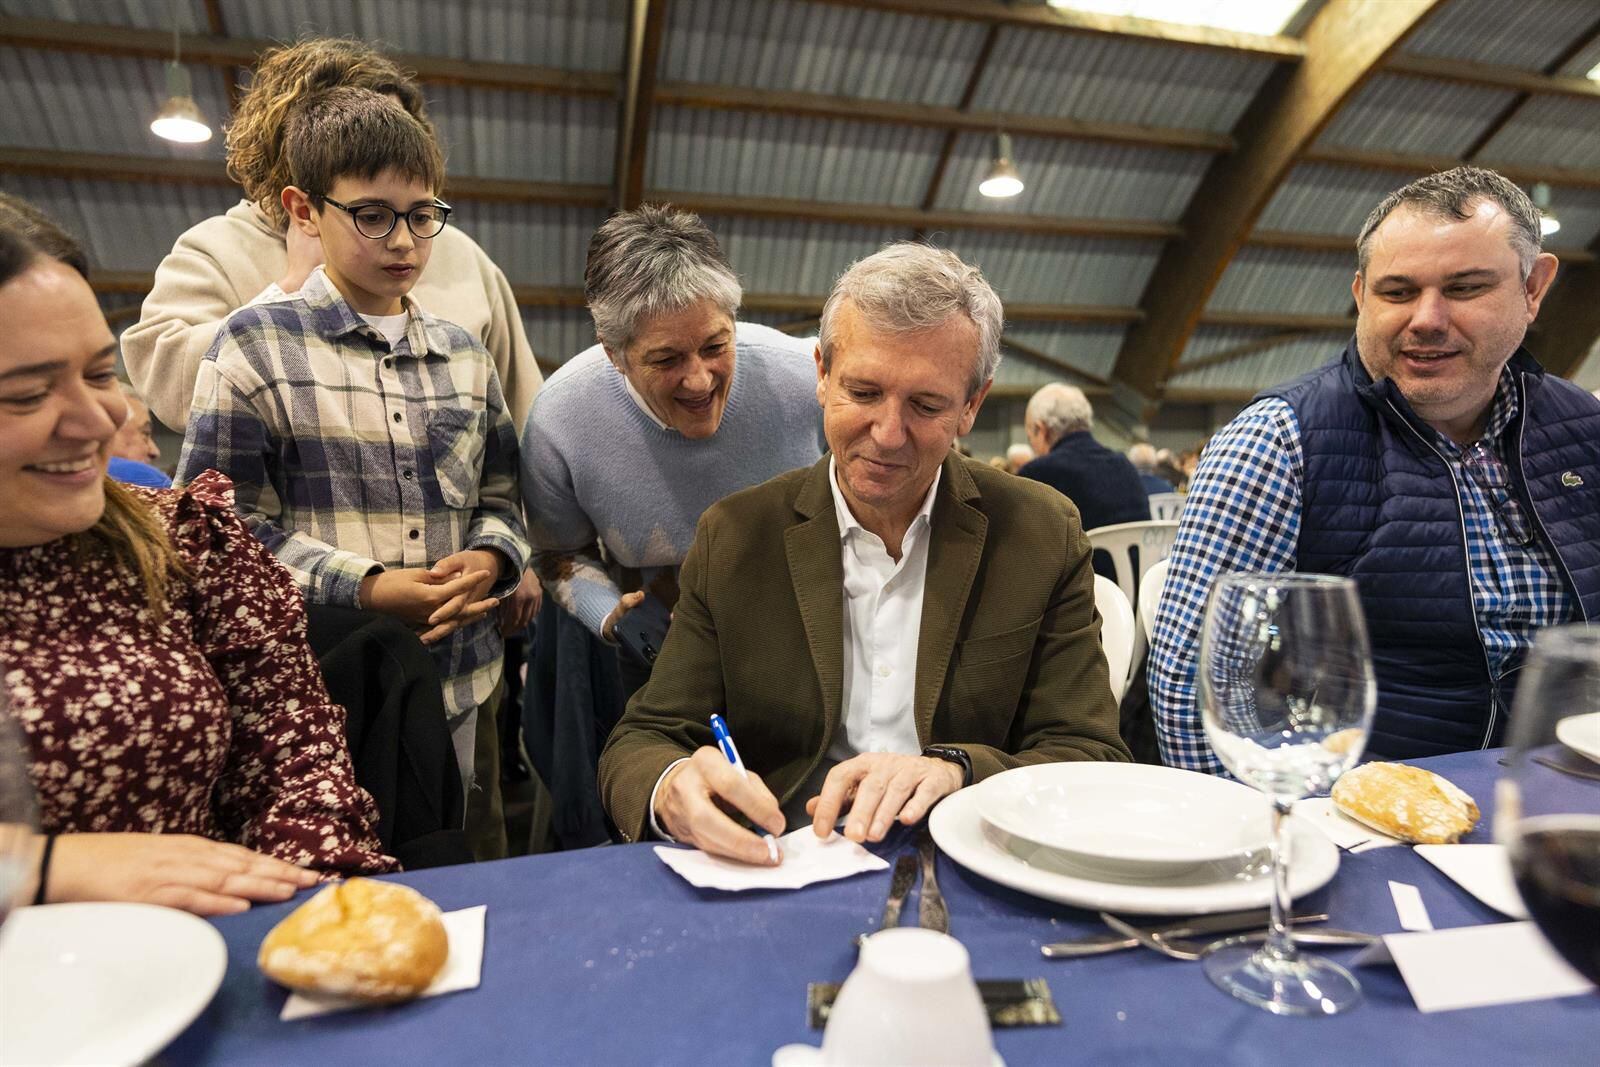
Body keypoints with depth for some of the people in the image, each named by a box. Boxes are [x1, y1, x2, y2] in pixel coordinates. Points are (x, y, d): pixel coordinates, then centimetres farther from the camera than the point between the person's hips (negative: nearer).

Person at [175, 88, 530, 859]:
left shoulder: (463, 355, 10)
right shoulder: (256, 346, -3)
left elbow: (500, 496, 14)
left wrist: (490, 559, -8)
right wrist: (361, 586, -17)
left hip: (462, 674, 5)